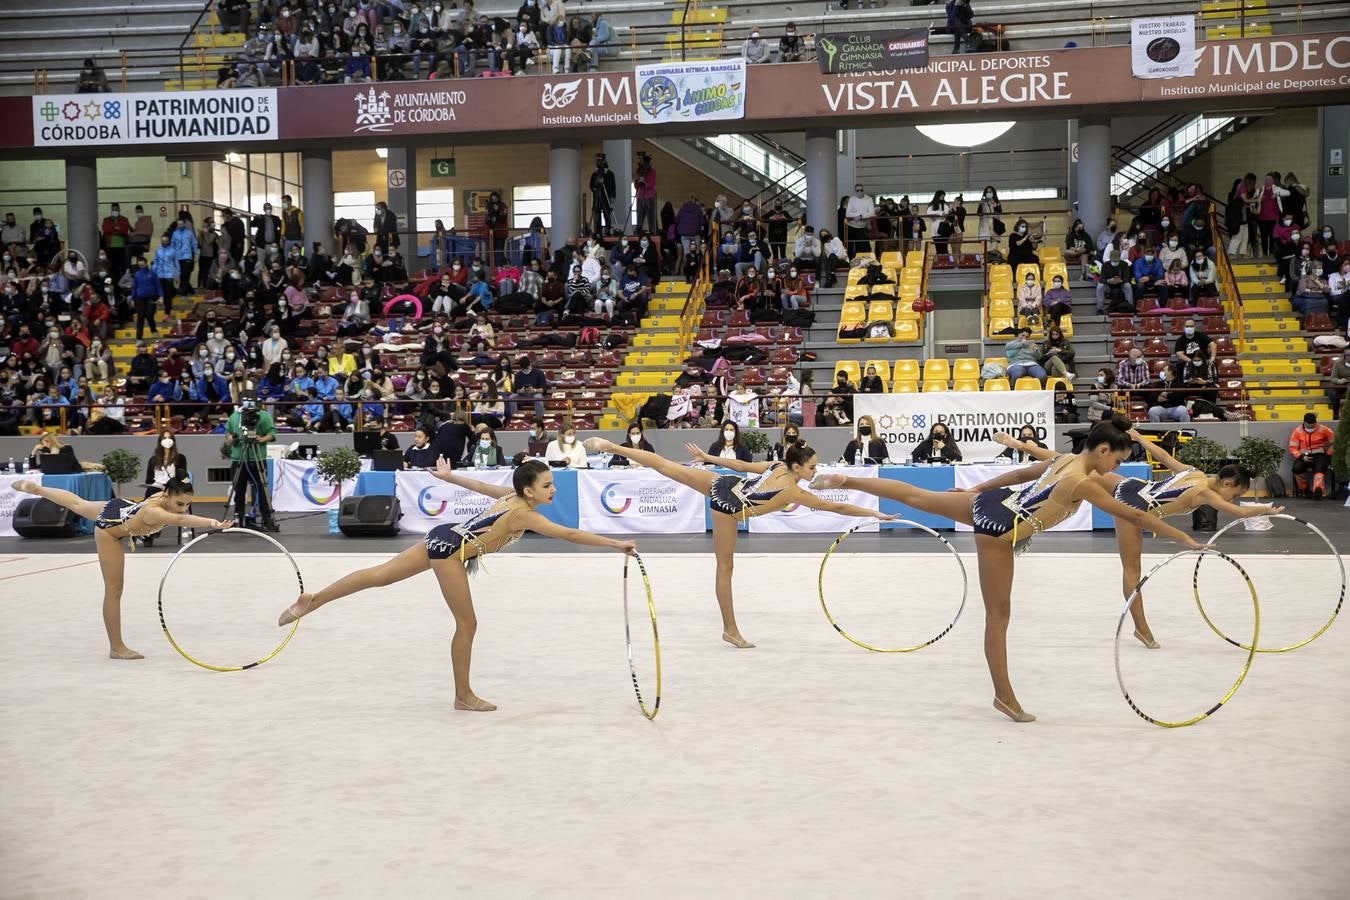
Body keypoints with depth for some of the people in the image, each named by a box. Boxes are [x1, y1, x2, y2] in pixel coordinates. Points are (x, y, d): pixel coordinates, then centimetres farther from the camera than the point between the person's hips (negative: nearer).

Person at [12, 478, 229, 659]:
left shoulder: (166, 496, -26)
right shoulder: (154, 512, -48)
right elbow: (182, 520, -70)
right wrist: (213, 523, -84)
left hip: (120, 508, 8)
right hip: (108, 528, -8)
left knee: (78, 504, 37)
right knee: (114, 592, -2)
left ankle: (35, 488, 65)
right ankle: (116, 648, 7)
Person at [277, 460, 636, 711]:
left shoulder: (512, 496, 8)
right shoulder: (525, 515, -17)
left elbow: (480, 485, 22)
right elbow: (571, 535, -24)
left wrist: (449, 476, 36)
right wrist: (617, 544, -25)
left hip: (443, 538, 9)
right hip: (451, 549, -9)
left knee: (378, 575, 11)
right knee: (467, 624, 1)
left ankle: (312, 600, 10)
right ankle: (463, 696, 12)